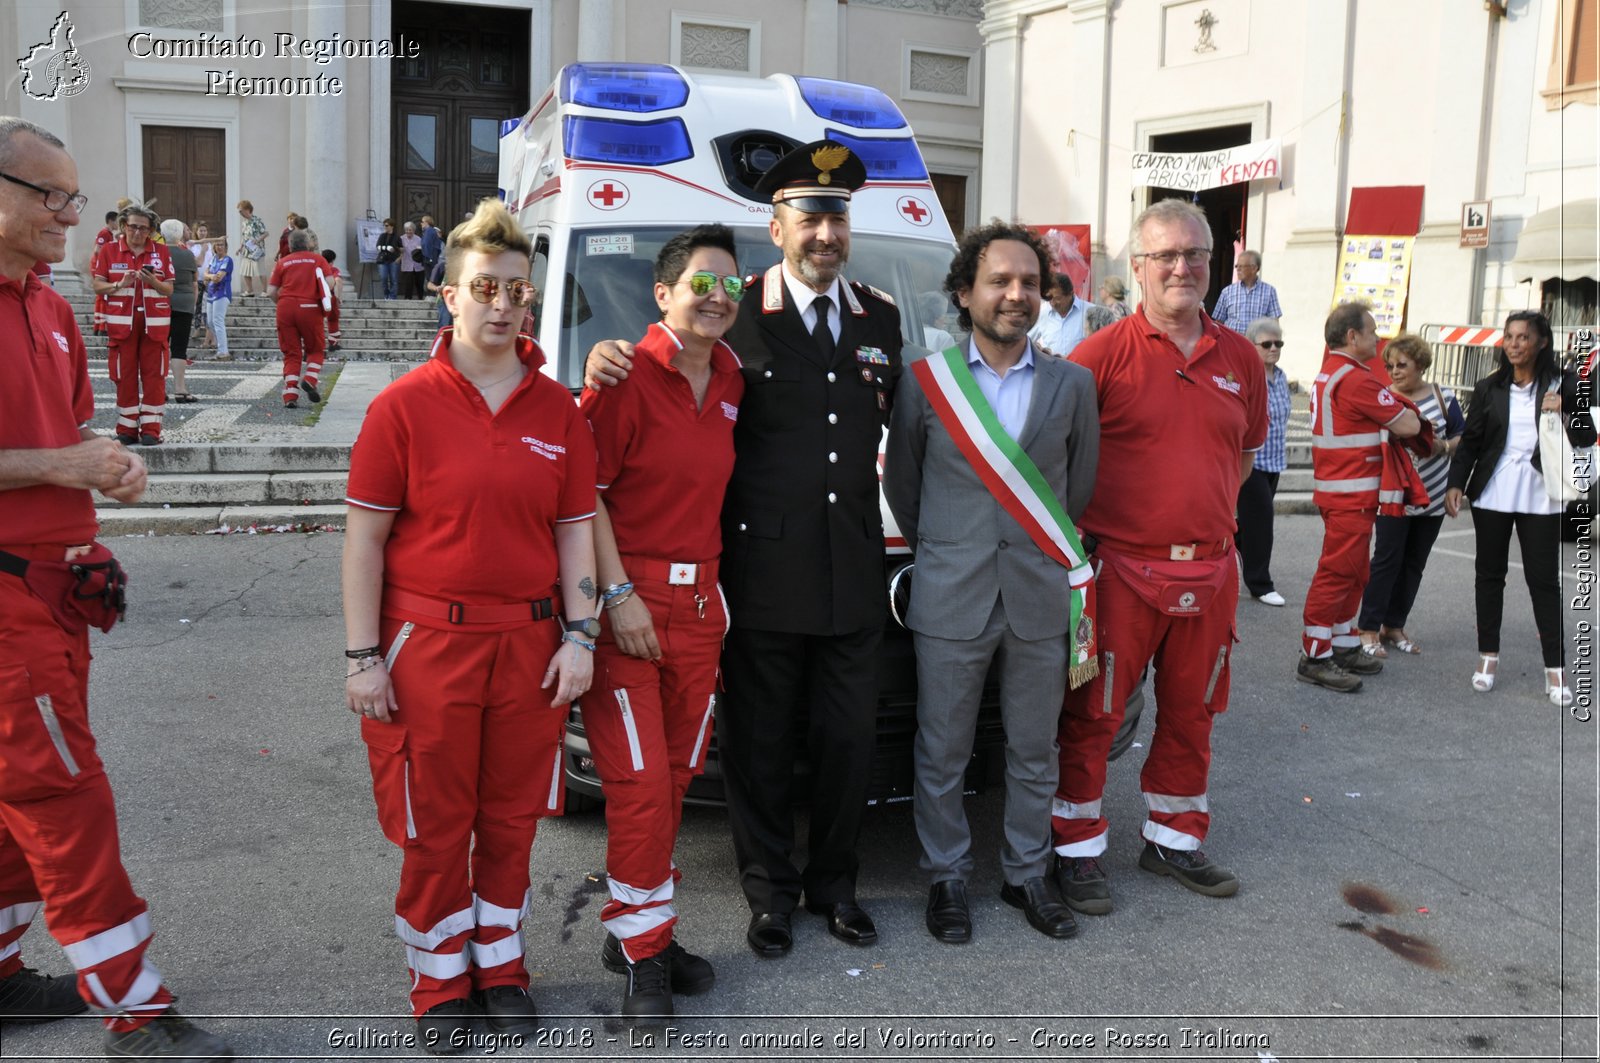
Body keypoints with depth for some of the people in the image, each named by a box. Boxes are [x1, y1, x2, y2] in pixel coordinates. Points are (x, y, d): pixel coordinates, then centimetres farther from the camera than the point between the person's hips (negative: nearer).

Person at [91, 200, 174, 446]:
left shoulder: (161, 252, 7)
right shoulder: (109, 251, 5)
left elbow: (169, 289, 4)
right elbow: (98, 287, 2)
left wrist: (153, 281, -16)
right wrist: (120, 284, -15)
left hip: (154, 321, 0)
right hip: (122, 321, 0)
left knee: (154, 375, -3)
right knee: (124, 375, 1)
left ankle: (151, 428, 0)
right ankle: (127, 429, 8)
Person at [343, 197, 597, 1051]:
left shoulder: (559, 411, 4)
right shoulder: (404, 405, -6)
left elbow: (575, 529, 7)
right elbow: (364, 535, -6)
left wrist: (579, 637, 0)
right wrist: (362, 657, -9)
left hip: (528, 645, 3)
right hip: (427, 644, -3)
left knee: (512, 817, 15)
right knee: (435, 826, 9)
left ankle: (499, 967, 35)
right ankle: (439, 986, 29)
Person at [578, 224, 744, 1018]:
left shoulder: (729, 378, 10)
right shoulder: (627, 375, -11)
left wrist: (711, 577, 12)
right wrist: (619, 593, -17)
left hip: (699, 601, 7)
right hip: (626, 601, -7)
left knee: (675, 775, 13)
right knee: (640, 784, -3)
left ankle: (639, 930, 28)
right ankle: (643, 953, 12)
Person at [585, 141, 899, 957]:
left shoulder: (879, 317, 11)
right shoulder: (736, 317, -5)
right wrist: (608, 362, -25)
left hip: (853, 574, 4)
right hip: (761, 575, -4)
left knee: (849, 740, 14)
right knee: (758, 744, 9)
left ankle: (834, 884, 33)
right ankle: (769, 892, 28)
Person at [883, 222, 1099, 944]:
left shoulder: (1071, 384, 4)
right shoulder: (925, 382, -2)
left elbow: (1080, 486, 13)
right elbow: (901, 484, 7)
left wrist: (1049, 554, 13)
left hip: (1041, 600, 2)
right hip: (950, 603, -2)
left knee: (1034, 753, 13)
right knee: (942, 755, 8)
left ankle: (1027, 873, 31)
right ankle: (947, 877, 26)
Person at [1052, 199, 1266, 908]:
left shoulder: (1239, 358, 9)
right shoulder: (1104, 353, -7)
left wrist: (1209, 513, 9)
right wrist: (1082, 531, -8)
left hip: (1210, 571, 5)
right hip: (1121, 569, -5)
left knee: (1190, 715, 16)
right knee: (1094, 717, 3)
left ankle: (1174, 839, 33)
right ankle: (1078, 850, 17)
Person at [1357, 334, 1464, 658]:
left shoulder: (1443, 397, 4)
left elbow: (1463, 438, 7)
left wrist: (1443, 445, -13)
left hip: (1433, 497, 3)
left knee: (1413, 564, 9)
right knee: (1387, 559, -6)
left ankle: (1394, 626, 19)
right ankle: (1369, 629, 0)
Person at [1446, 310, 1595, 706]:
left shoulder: (1563, 385, 1)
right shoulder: (1488, 388, 5)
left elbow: (1586, 438, 3)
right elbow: (1470, 441, 7)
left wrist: (1565, 414, -16)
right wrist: (1456, 484, -4)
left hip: (1540, 498, -2)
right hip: (1492, 495, 2)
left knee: (1544, 580, -1)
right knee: (1489, 574, 8)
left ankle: (1555, 668, 5)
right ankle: (1488, 656, 19)